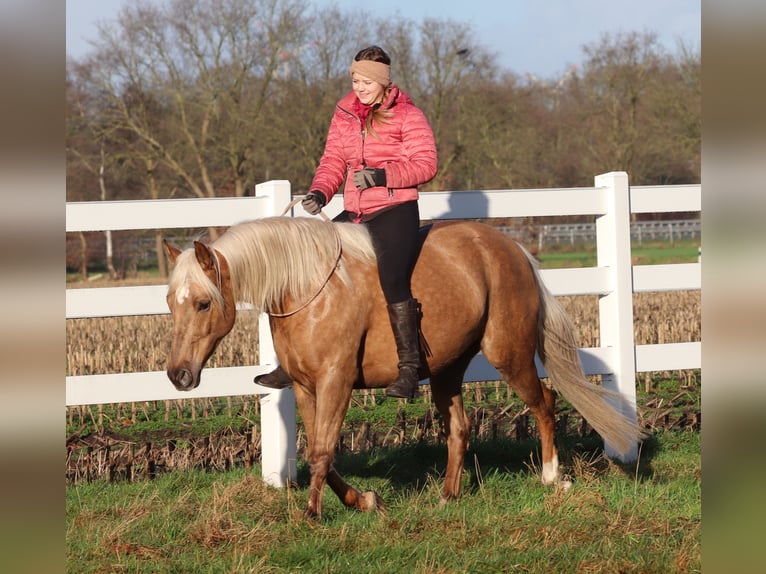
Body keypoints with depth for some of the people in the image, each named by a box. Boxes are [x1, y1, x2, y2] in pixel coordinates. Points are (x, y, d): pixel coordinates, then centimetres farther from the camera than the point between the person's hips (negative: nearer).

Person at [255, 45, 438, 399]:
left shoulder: (407, 115, -4)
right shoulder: (344, 115, 13)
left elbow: (426, 164, -9)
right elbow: (333, 161, 13)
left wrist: (382, 175, -21)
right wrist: (320, 192, -7)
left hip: (396, 211, -7)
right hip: (354, 214, 7)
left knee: (391, 277, -28)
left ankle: (409, 367, -21)